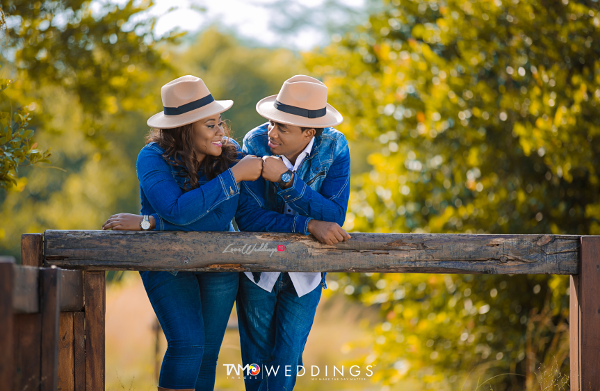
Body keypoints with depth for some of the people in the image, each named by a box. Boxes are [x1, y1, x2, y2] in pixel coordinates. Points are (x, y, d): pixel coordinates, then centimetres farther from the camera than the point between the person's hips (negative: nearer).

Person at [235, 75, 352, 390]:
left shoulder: (334, 148, -17)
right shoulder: (256, 143, -19)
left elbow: (335, 216, -25)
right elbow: (247, 215, -23)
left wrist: (286, 178, -36)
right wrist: (309, 225, -32)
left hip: (304, 272, 0)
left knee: (286, 362, 3)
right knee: (256, 361, 10)